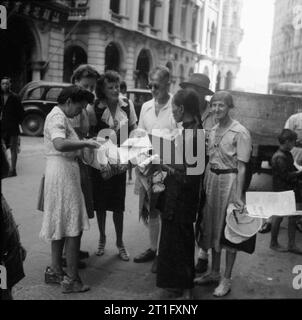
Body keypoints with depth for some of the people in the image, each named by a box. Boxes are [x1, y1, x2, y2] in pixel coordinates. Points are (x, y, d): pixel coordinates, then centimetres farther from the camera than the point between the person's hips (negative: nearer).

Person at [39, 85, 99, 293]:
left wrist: (83, 145, 4)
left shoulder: (61, 117, 20)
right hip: (62, 172, -11)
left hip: (66, 171, 11)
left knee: (62, 223, 16)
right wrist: (85, 143, -23)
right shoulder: (57, 117, -13)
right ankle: (71, 280, 2)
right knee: (73, 227, -6)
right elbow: (60, 144, -32)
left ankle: (55, 271, 27)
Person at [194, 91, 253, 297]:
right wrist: (204, 185, 10)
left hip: (229, 181, -7)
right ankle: (214, 273, 29)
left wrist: (238, 196, -19)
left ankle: (227, 279, 16)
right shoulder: (213, 131, 10)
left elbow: (241, 167, -15)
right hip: (211, 180, 7)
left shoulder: (240, 133, -12)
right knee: (213, 228, 14)